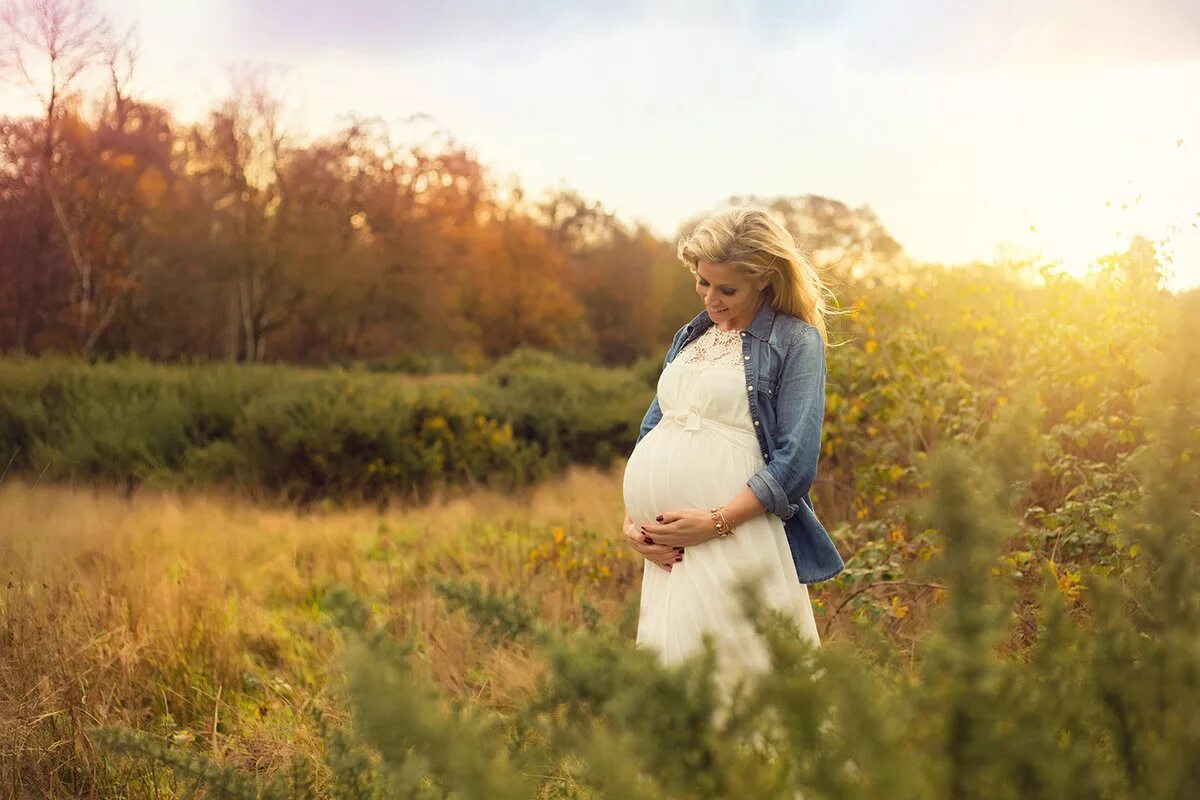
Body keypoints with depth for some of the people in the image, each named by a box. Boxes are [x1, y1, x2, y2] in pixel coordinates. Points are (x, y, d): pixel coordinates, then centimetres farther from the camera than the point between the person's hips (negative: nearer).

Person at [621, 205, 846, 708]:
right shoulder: (691, 337, 18)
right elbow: (652, 432, 20)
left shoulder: (796, 342, -3)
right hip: (671, 548, 6)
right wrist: (632, 519, 5)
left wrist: (715, 522, -17)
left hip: (736, 542, -6)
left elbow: (795, 464, -11)